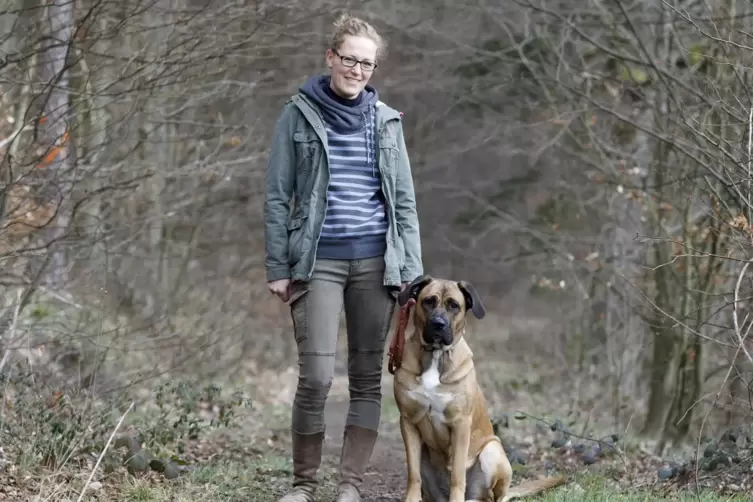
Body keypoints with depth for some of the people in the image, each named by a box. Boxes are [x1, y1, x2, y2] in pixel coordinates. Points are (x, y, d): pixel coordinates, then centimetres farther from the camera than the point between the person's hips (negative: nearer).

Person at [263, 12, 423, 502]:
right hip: (318, 260, -3)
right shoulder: (300, 114, 2)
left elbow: (404, 200, 10)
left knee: (368, 376, 3)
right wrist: (278, 268, -5)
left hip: (376, 260, 3)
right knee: (317, 376, -9)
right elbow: (278, 197, 1)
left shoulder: (386, 120, 9)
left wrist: (412, 270, 3)